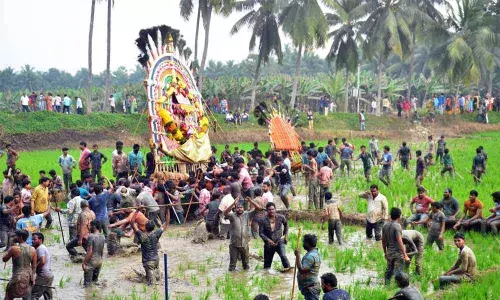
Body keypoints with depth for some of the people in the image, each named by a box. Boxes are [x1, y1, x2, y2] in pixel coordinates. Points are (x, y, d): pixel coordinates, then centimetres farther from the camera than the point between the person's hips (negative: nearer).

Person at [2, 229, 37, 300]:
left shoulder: (14, 249, -16)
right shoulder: (32, 249, -3)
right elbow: (34, 266, 3)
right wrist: (33, 277, 14)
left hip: (18, 277, -5)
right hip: (28, 276, 5)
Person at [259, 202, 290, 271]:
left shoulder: (281, 217, -8)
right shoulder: (263, 221, -12)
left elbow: (286, 224, 15)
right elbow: (261, 233, -8)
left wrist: (285, 234, 11)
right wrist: (268, 240, -21)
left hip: (279, 241, -1)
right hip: (269, 244, 1)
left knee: (283, 256, -24)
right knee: (267, 260, 12)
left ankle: (287, 268, -15)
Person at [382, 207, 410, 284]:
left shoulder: (385, 225, 3)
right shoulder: (397, 226, -18)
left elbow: (383, 241, 11)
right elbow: (399, 242, -22)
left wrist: (385, 252, 22)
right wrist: (405, 255, -19)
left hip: (389, 252, 7)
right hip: (398, 253, -7)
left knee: (389, 270, 17)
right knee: (398, 272, -2)